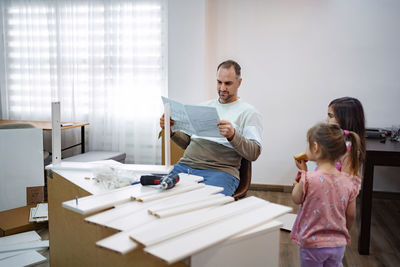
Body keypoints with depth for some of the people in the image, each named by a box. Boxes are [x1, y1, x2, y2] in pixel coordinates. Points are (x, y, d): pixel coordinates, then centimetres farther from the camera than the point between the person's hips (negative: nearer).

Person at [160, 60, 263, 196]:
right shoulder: (203, 106, 24)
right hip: (185, 165, 5)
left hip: (220, 171, -5)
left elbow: (254, 153, -5)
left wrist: (233, 135, -22)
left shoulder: (249, 112, 6)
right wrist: (171, 131, 3)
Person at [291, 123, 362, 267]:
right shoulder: (349, 182, -10)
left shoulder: (308, 179, -23)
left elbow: (296, 199, -3)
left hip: (312, 245, -3)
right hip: (338, 244, 4)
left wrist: (302, 171, 2)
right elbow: (351, 216, 1)